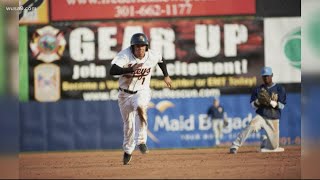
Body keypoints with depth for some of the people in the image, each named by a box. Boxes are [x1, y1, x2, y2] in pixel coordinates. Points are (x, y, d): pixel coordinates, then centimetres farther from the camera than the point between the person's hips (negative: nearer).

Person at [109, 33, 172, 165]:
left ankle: (141, 140, -25)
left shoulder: (152, 56, -13)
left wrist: (166, 76, 17)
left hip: (142, 91, 0)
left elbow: (161, 60, 13)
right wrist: (130, 69, -49)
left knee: (140, 106, -35)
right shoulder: (125, 55, -24)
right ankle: (128, 151, 37)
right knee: (128, 124, 9)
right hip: (125, 94, 0)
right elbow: (112, 71, -40)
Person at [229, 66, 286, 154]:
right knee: (252, 125, -36)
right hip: (261, 116, -1)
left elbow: (281, 106, -5)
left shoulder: (279, 89, 1)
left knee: (274, 146, 2)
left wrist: (270, 102, -21)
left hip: (274, 120, 1)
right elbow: (253, 105, 5)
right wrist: (258, 101, -17)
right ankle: (235, 146, -36)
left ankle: (264, 140, 37)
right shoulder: (258, 89, 6)